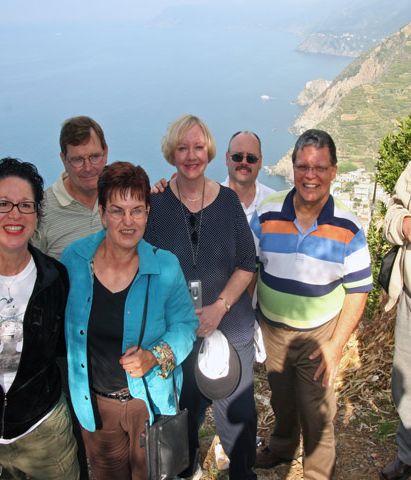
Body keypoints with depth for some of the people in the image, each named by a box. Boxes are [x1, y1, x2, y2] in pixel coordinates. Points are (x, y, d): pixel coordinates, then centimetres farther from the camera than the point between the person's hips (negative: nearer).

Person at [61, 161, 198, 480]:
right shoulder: (73, 259, -12)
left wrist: (156, 356, -24)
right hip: (93, 402, 2)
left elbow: (185, 323, -7)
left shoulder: (165, 266, -17)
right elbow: (62, 323, 3)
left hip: (151, 400, -1)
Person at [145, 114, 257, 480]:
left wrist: (219, 307, -13)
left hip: (231, 325, 1)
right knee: (184, 407, 18)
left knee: (238, 409, 9)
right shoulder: (155, 203, -8)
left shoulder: (228, 200, -4)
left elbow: (247, 264, -1)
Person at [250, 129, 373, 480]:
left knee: (316, 412, 10)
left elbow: (357, 290, -8)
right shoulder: (267, 215, -11)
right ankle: (283, 446, 53)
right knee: (281, 399, 25)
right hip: (271, 329, 3)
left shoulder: (348, 229, -15)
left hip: (319, 335, -2)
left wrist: (337, 344, -13)